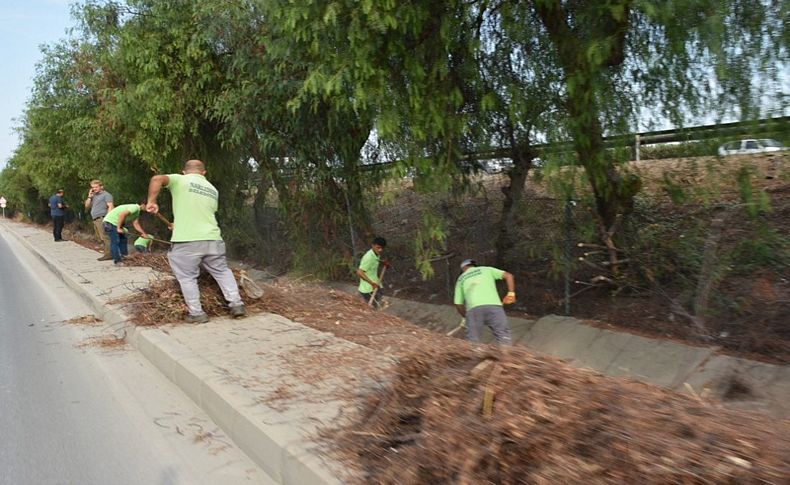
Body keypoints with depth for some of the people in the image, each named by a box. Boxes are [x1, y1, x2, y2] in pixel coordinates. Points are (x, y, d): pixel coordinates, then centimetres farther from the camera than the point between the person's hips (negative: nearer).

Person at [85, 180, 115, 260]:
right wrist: (89, 197, 11)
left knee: (104, 237, -15)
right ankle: (108, 254, 7)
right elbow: (87, 206, 24)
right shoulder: (94, 196, 25)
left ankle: (108, 254, -17)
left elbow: (111, 206, -12)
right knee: (100, 238, 6)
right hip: (96, 220, 9)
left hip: (102, 219, -9)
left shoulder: (106, 195, -2)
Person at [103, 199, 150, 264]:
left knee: (123, 240, 14)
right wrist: (119, 228, -26)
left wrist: (144, 234, 17)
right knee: (115, 242, -11)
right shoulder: (135, 207, -21)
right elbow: (122, 214, -33)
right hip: (111, 222, -11)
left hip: (116, 223, 11)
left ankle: (124, 257, 21)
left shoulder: (137, 211, 11)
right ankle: (117, 261, -9)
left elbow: (136, 224, 18)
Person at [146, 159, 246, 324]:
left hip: (186, 241, -4)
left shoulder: (180, 180, 4)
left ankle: (196, 313, 13)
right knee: (222, 271, 20)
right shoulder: (213, 190, 20)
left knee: (187, 278, 10)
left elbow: (157, 179, -14)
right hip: (212, 239, 4)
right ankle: (236, 304, 18)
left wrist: (152, 201, -5)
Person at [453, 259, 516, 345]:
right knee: (504, 339, -1)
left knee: (472, 341, 7)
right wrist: (511, 293, 17)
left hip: (473, 307, 1)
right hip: (493, 305, -1)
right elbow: (508, 275, 16)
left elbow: (458, 304, 24)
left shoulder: (461, 279, 30)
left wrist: (466, 316, 37)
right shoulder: (486, 269, 28)